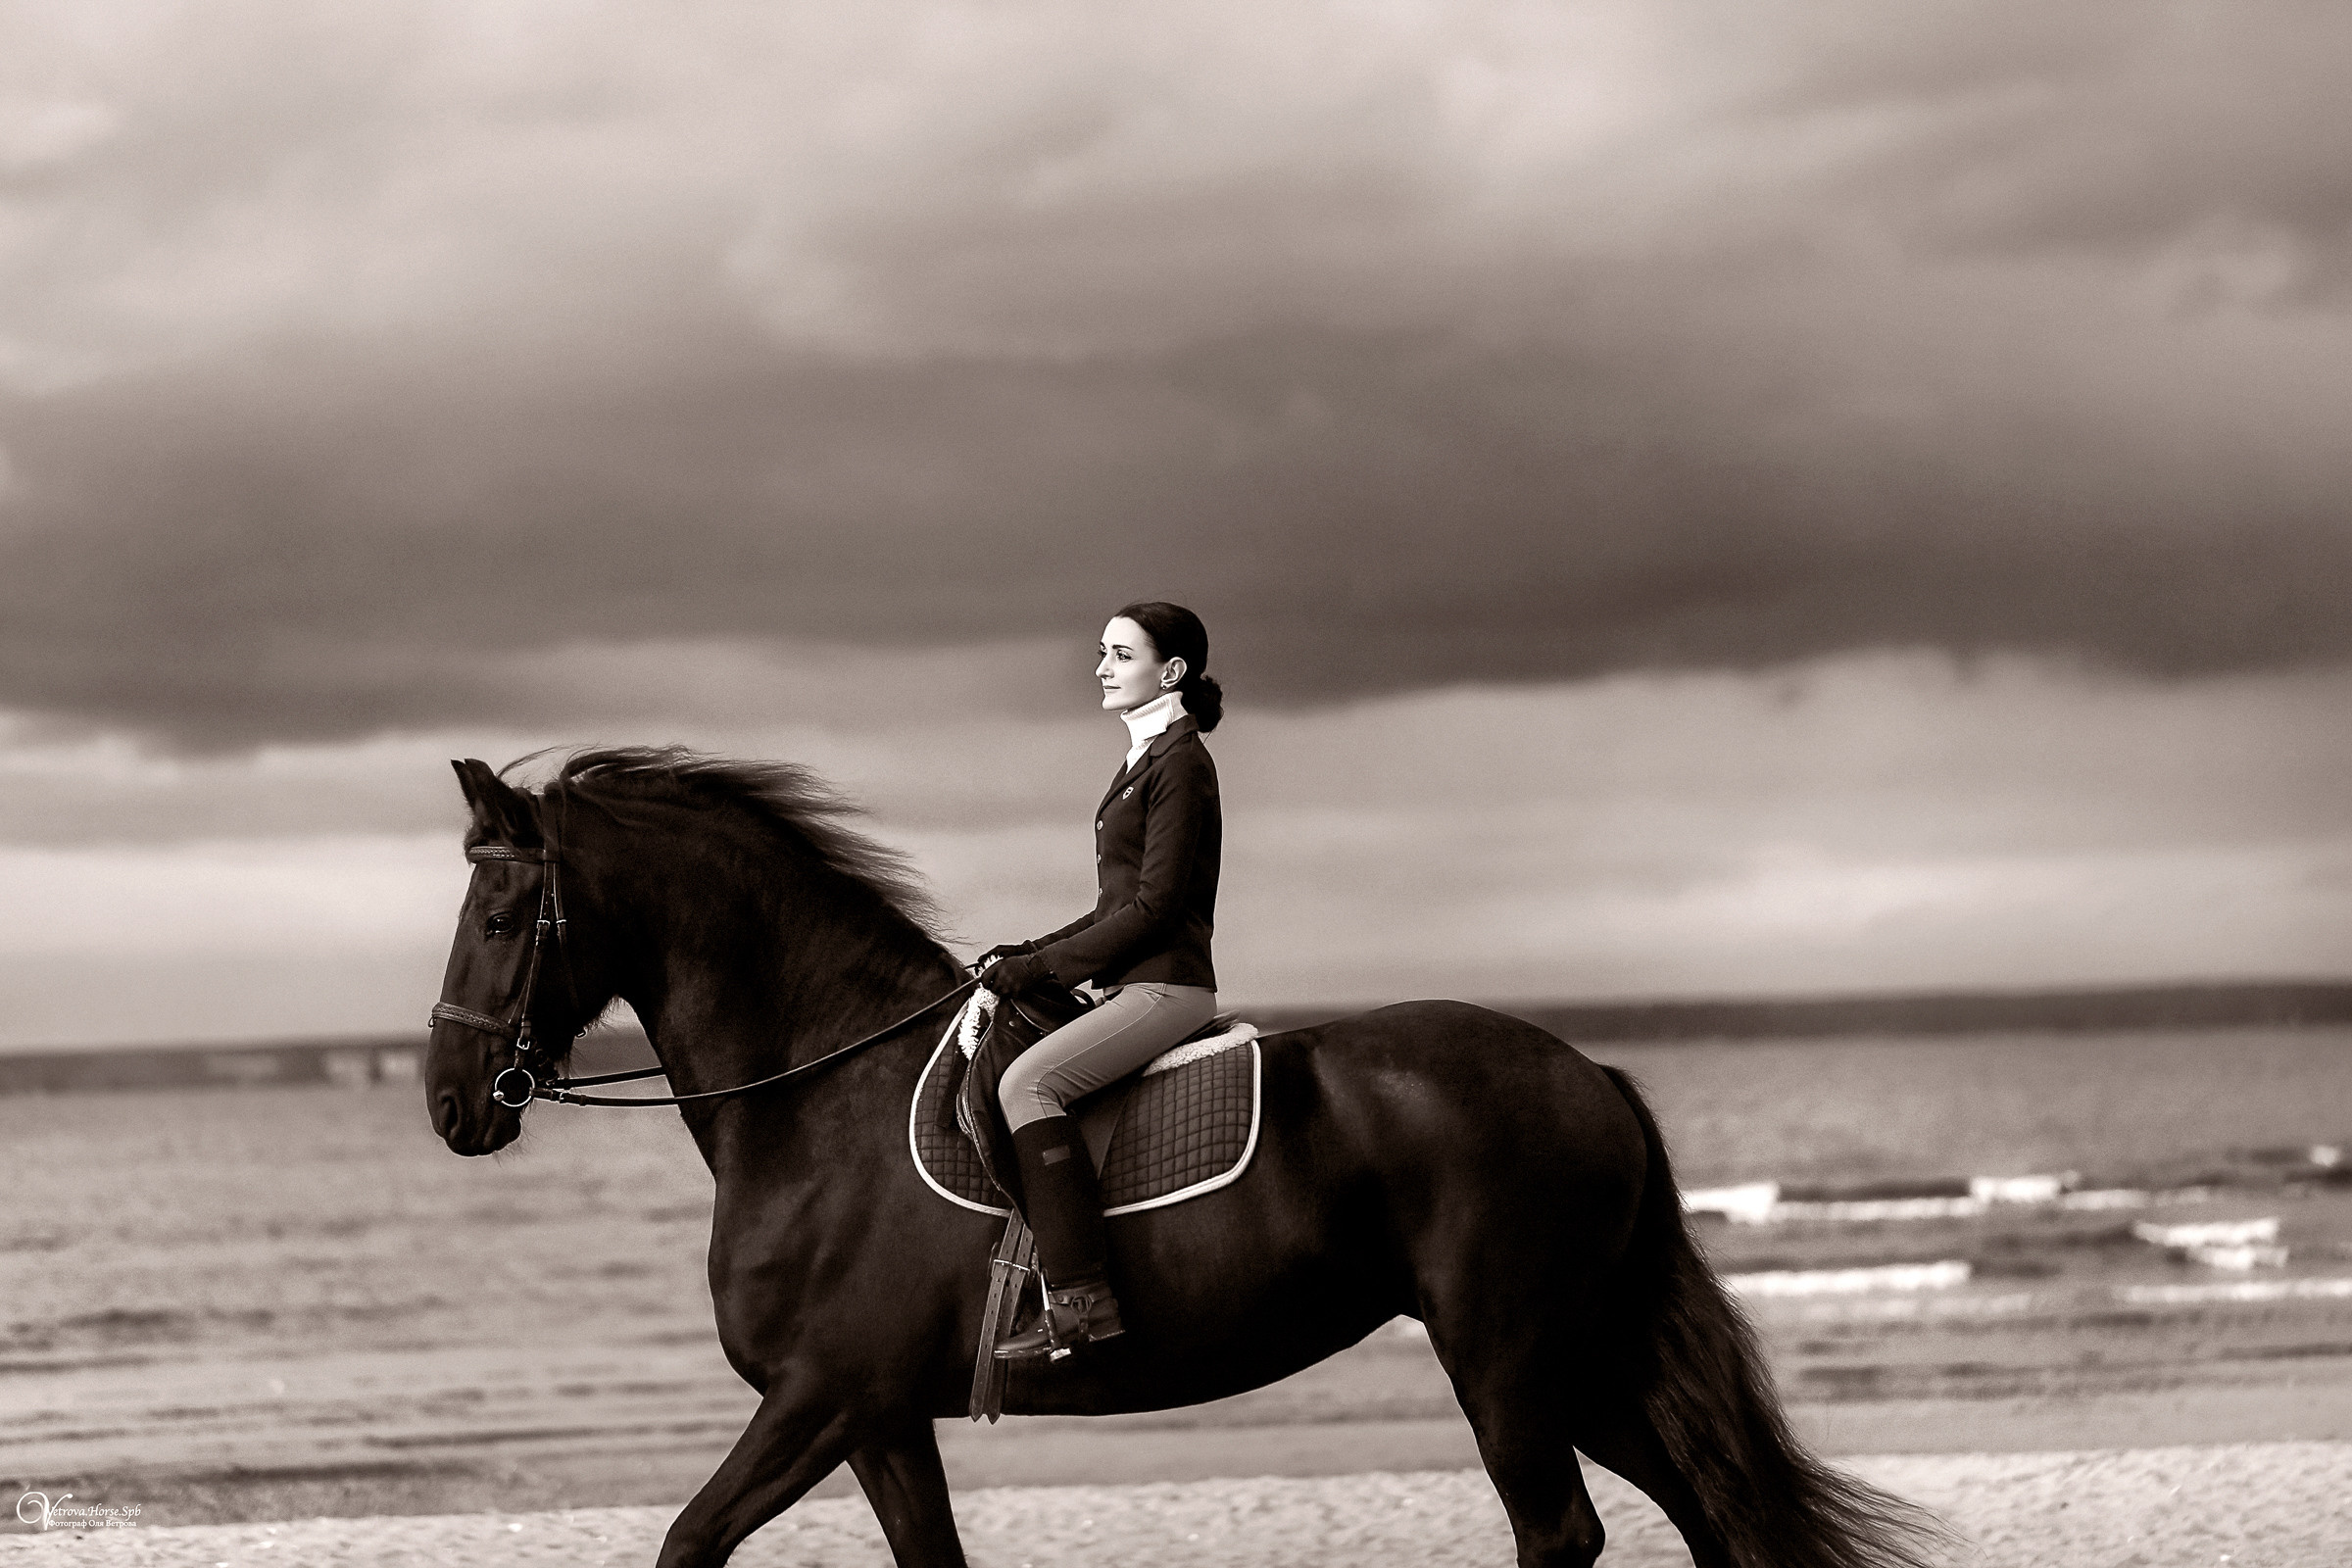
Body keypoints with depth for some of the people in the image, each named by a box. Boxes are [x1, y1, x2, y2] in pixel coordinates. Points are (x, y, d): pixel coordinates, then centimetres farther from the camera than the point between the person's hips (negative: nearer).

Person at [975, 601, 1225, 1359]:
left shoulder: (1180, 763, -11)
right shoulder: (1144, 761, 19)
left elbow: (1154, 906, -17)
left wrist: (1043, 964, -15)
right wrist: (1029, 952, 10)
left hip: (1165, 985, -11)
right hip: (1134, 985, 11)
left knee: (1026, 1081, -27)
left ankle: (1080, 1297, -31)